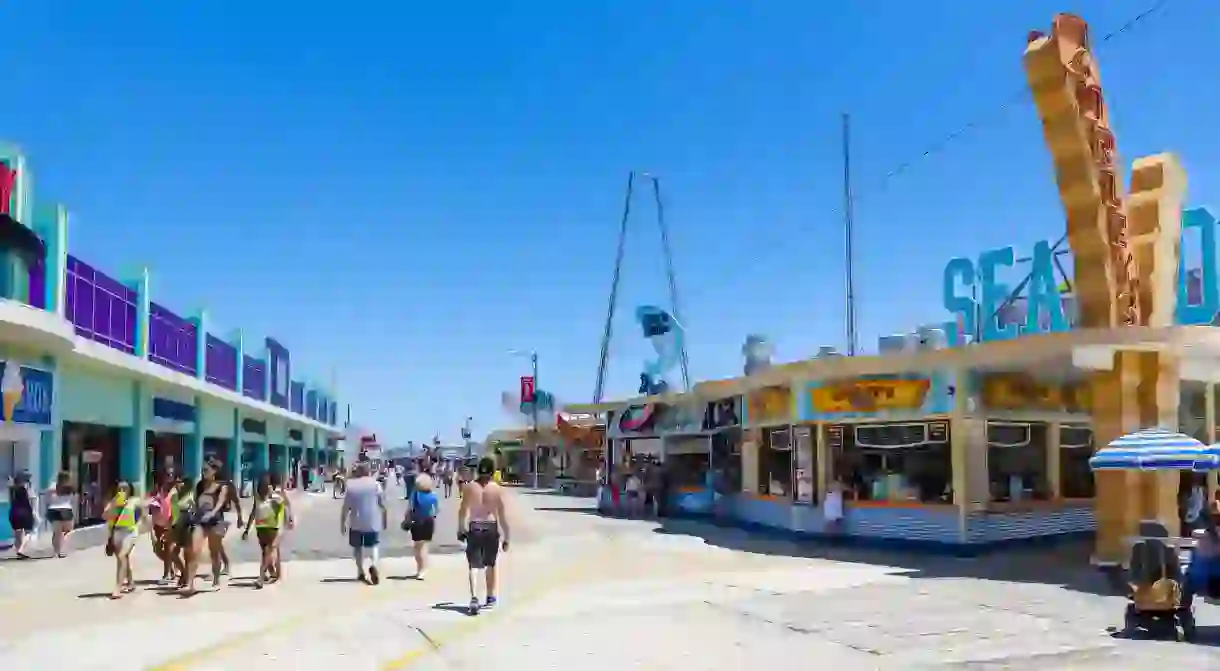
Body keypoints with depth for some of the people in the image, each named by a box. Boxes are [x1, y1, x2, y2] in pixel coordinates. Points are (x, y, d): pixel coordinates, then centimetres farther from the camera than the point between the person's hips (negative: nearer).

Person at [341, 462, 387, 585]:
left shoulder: (351, 485, -2)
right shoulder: (375, 484, -2)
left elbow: (346, 507, -3)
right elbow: (382, 504, -1)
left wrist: (342, 523, 4)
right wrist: (385, 519, 10)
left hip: (356, 522, 0)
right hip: (373, 521, 0)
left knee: (357, 546, 15)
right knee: (374, 544, 11)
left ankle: (360, 572, 16)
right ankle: (373, 565, -16)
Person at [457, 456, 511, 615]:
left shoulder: (469, 487, -3)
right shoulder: (497, 489, -5)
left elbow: (463, 510, -1)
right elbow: (502, 515, -4)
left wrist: (460, 529, 12)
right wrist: (506, 536, 3)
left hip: (474, 528, -1)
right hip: (491, 528, 1)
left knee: (473, 566, -1)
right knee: (490, 564, 18)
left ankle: (474, 597, -22)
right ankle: (490, 598, 29)